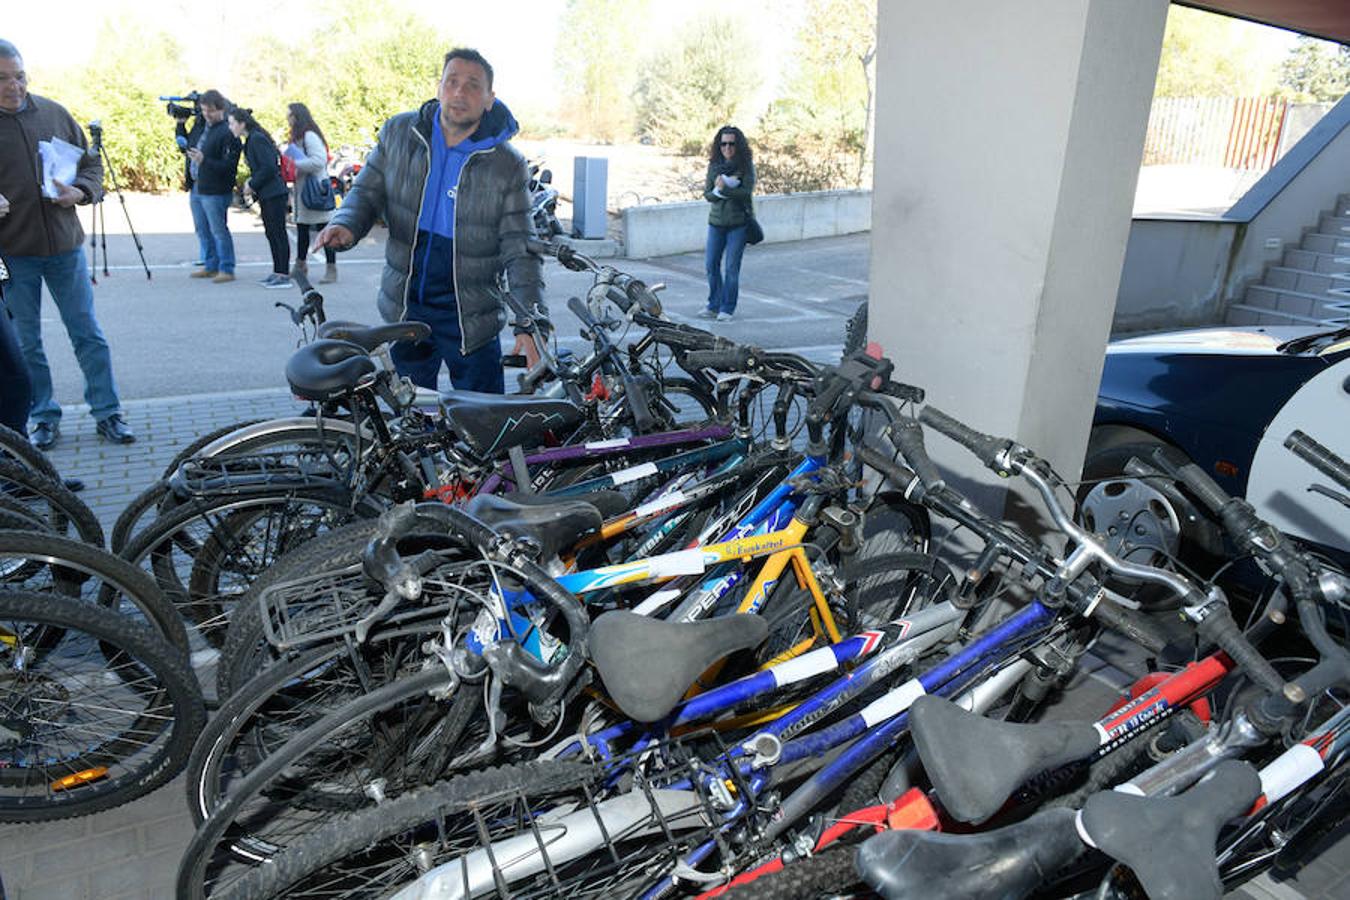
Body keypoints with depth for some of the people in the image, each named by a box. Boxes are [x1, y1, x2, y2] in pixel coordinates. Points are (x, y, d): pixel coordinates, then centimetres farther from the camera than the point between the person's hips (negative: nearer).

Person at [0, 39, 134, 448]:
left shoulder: (54, 113, 5)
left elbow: (91, 163, 11)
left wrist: (80, 191, -9)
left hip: (65, 245, 1)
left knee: (88, 334, 5)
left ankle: (107, 412, 15)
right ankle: (43, 417, 20)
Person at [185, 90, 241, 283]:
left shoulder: (227, 133, -15)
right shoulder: (203, 128, 13)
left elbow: (229, 165, -21)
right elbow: (185, 144, 30)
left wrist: (204, 160, -28)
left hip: (215, 192, -10)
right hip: (198, 188, 10)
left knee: (218, 229, -5)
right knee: (202, 229, 16)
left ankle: (227, 269, 3)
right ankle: (210, 266, 27)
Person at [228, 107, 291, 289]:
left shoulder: (257, 139, -14)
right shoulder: (251, 140, 15)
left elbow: (269, 167, -20)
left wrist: (253, 185, -12)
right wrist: (251, 181, 8)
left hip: (273, 193, -10)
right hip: (267, 194, 10)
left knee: (278, 233, -7)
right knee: (271, 233, 12)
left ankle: (284, 275, -4)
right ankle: (277, 272, 18)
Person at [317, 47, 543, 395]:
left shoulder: (507, 165, -7)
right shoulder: (398, 132, 2)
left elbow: (520, 249, -10)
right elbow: (368, 191, 10)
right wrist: (347, 225, -14)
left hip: (469, 316, -3)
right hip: (404, 308, 3)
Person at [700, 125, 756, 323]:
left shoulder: (746, 165, -4)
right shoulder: (714, 165, 5)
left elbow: (747, 191, -16)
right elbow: (708, 194, -1)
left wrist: (722, 189, -20)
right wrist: (724, 189, -18)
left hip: (738, 223, -4)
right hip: (716, 222, 4)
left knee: (732, 267, -2)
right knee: (711, 264, 6)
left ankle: (727, 308, 10)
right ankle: (714, 305, 21)